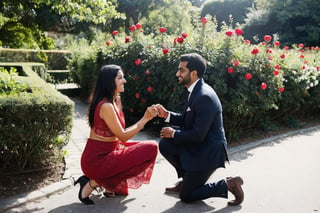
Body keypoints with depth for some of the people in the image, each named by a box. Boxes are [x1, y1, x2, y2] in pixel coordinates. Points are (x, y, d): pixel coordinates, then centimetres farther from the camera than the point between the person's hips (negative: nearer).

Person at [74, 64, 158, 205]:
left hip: (104, 153, 9)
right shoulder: (106, 106, -20)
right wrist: (145, 119, -14)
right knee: (150, 149, -14)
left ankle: (111, 185, 10)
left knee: (151, 147, 15)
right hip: (97, 160, -9)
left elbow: (119, 133, 7)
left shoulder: (113, 101, 10)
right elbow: (123, 136, -16)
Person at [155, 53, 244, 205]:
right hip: (197, 145, 9)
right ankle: (187, 178, 18)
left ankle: (229, 184, 6)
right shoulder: (195, 90, 4)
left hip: (208, 152, -9)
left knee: (186, 196, 0)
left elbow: (198, 135, -27)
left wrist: (174, 134, -13)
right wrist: (167, 115, 0)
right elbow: (187, 120, 14)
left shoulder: (205, 97, -27)